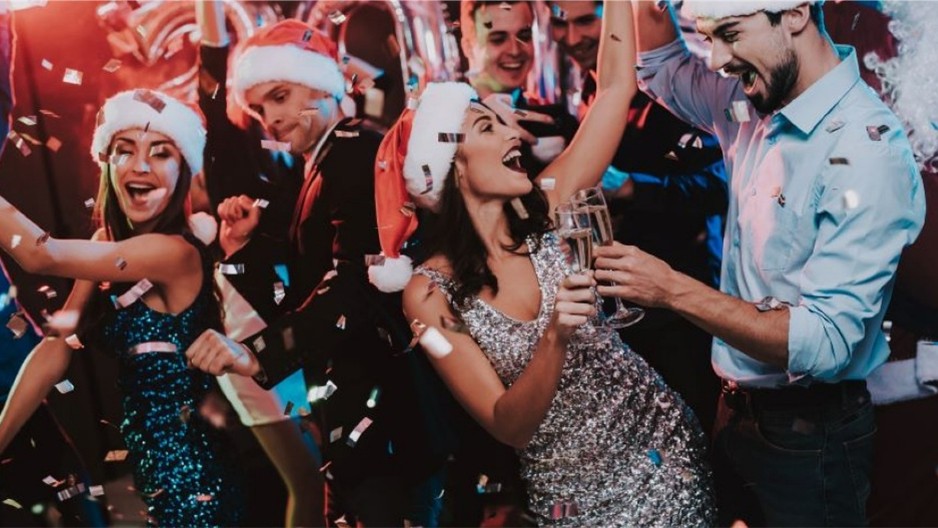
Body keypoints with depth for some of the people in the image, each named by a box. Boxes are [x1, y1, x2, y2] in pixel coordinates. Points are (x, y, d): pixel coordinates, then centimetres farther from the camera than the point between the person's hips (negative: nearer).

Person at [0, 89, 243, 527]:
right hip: (146, 451, 8)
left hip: (185, 461, -8)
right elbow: (58, 342, 0)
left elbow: (42, 254, -30)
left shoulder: (178, 253, -23)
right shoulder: (107, 242, 3)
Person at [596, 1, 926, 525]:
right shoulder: (755, 104, -2)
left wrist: (676, 290, -33)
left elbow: (825, 342, -29)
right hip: (736, 410, 7)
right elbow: (665, 70, 17)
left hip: (810, 436, -7)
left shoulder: (867, 148, -24)